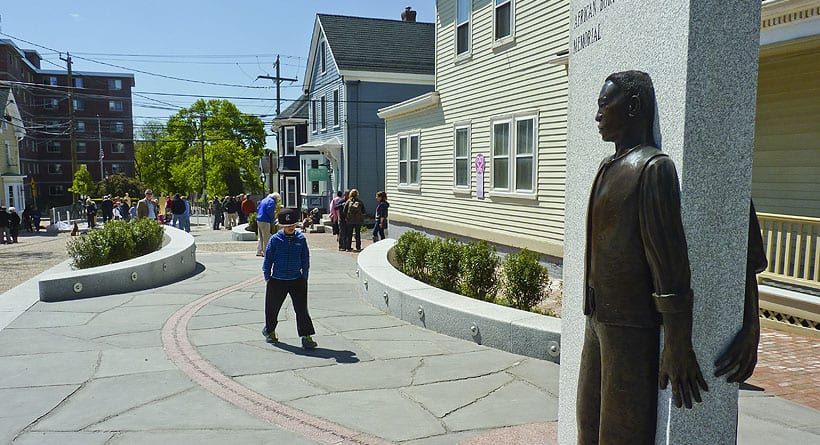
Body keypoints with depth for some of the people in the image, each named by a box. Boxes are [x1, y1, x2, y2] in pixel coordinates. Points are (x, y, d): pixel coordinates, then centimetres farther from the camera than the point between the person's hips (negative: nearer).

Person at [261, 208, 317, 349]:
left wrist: (304, 277, 5)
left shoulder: (301, 238, -1)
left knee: (301, 309, -4)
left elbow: (305, 259, 7)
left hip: (296, 280, 0)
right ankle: (270, 330, 40)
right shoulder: (275, 239, -6)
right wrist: (267, 277, 2)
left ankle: (306, 336, 2)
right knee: (272, 307, 15)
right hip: (277, 280, 0)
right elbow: (268, 258, 2)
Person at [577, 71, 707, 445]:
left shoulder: (652, 168, -15)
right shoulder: (609, 167, 13)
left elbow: (670, 262, -18)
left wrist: (678, 348, -17)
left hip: (632, 325, -8)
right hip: (599, 319, 9)